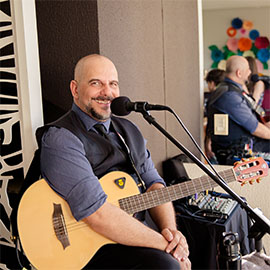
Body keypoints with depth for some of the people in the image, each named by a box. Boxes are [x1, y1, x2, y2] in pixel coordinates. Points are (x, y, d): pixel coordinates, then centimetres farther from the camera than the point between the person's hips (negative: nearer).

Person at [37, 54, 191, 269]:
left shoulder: (129, 130, 15)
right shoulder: (60, 138, -14)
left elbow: (153, 183, 12)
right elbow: (95, 213, -23)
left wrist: (169, 229, -8)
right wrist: (163, 244, -19)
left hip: (134, 234, 8)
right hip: (87, 247, -8)